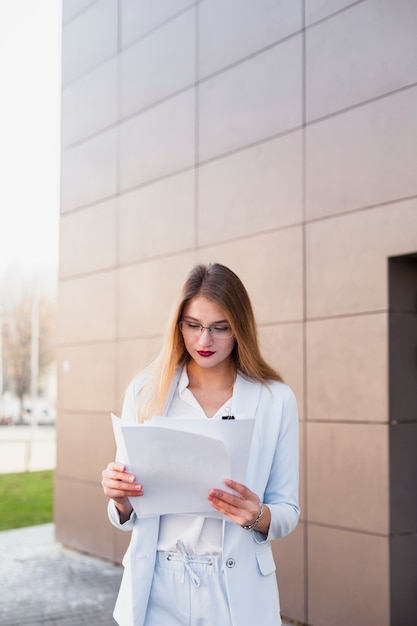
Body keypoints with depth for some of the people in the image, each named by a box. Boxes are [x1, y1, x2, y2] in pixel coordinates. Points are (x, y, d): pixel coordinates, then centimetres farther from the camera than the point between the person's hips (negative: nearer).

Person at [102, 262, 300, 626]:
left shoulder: (276, 399, -5)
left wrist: (258, 516, -20)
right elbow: (128, 517, 4)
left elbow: (288, 512, 0)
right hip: (158, 586, 1)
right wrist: (120, 499, -17)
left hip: (237, 591, -1)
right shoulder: (145, 392, -1)